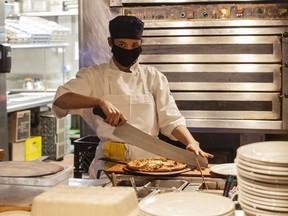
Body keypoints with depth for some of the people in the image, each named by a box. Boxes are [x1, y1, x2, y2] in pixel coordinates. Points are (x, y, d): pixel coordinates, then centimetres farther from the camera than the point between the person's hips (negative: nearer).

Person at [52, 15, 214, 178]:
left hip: (149, 159, 1)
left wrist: (192, 143, -15)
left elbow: (171, 119, 4)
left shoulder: (153, 77, 9)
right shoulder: (95, 75, 5)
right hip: (110, 161, -1)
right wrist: (100, 102, -25)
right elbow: (60, 99, -10)